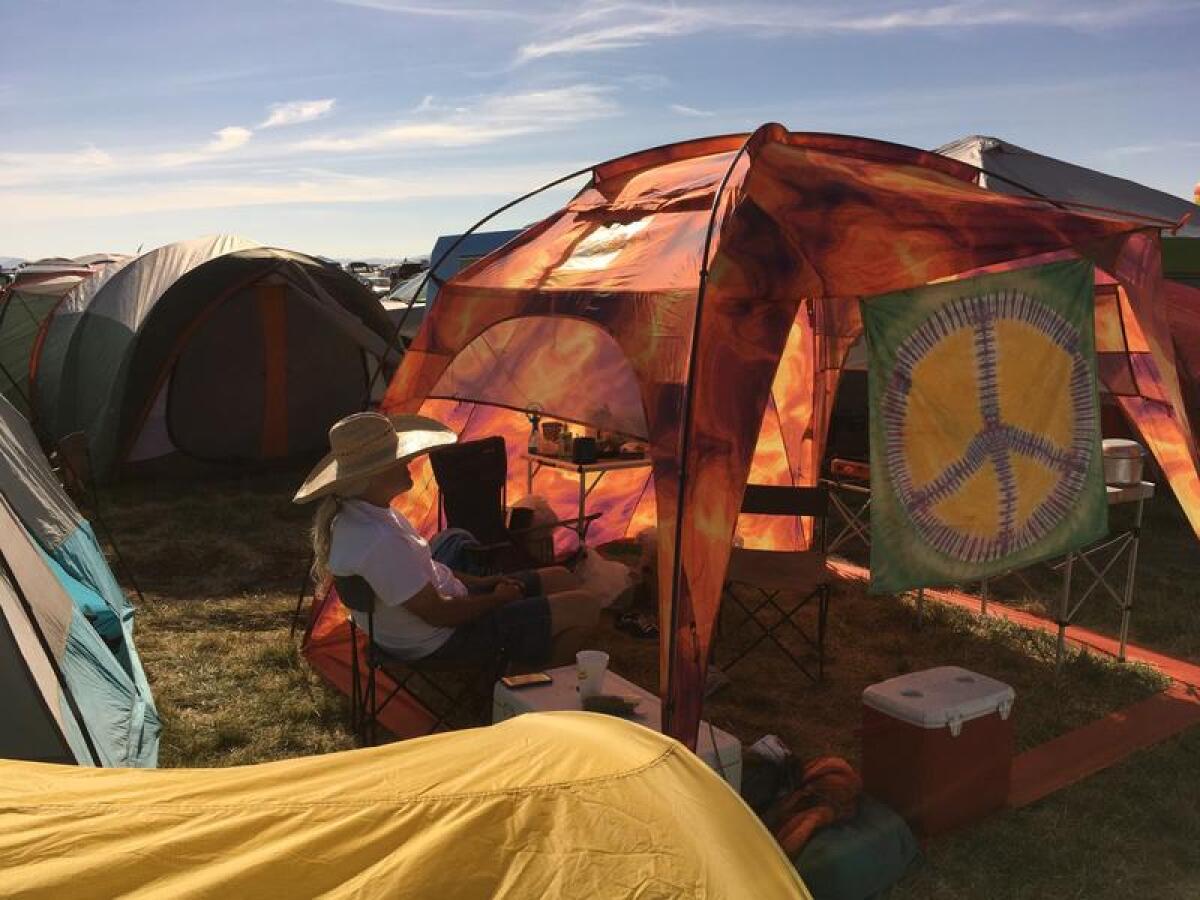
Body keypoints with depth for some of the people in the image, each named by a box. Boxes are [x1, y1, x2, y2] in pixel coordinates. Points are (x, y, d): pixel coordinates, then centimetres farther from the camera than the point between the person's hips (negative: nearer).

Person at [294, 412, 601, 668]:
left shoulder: (356, 514, -1)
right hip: (443, 642, -10)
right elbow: (438, 614, -27)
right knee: (584, 607, -10)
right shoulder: (379, 541, -34)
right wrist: (498, 599, -9)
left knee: (562, 579, 15)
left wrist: (480, 583, 8)